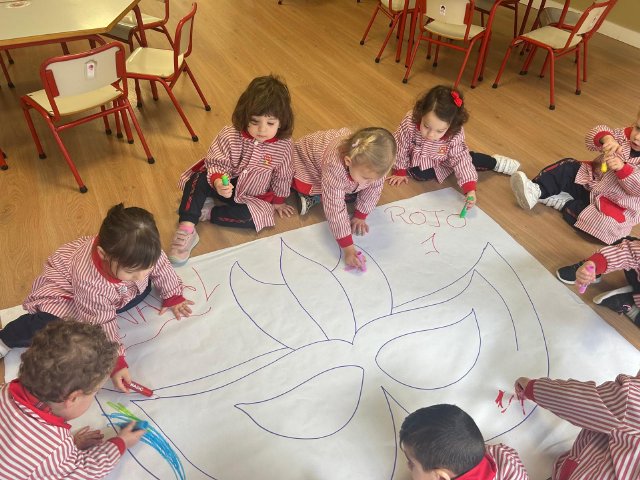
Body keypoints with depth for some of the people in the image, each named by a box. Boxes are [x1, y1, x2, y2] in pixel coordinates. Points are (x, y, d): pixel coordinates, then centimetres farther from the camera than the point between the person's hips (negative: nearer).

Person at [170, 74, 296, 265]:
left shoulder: (283, 146, -16)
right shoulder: (230, 135, -19)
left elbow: (282, 177, -2)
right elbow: (216, 164, -18)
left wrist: (278, 201, 9)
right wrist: (218, 182, -40)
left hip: (251, 196, 1)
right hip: (224, 186, 0)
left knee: (254, 217, -28)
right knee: (198, 180, -28)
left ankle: (207, 212, -14)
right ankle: (186, 228, -30)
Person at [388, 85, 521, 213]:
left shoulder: (455, 135, -35)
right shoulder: (409, 123, -39)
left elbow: (461, 160, -31)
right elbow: (399, 147, -24)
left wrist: (470, 189, -42)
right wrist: (400, 172, -13)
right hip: (419, 160, 0)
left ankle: (495, 162, 28)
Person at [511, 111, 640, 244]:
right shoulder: (625, 135, -5)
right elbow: (593, 136, -11)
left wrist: (622, 168, -43)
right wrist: (606, 138, -34)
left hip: (613, 204, -6)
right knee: (567, 167, -7)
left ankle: (564, 203, -15)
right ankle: (536, 191, -19)